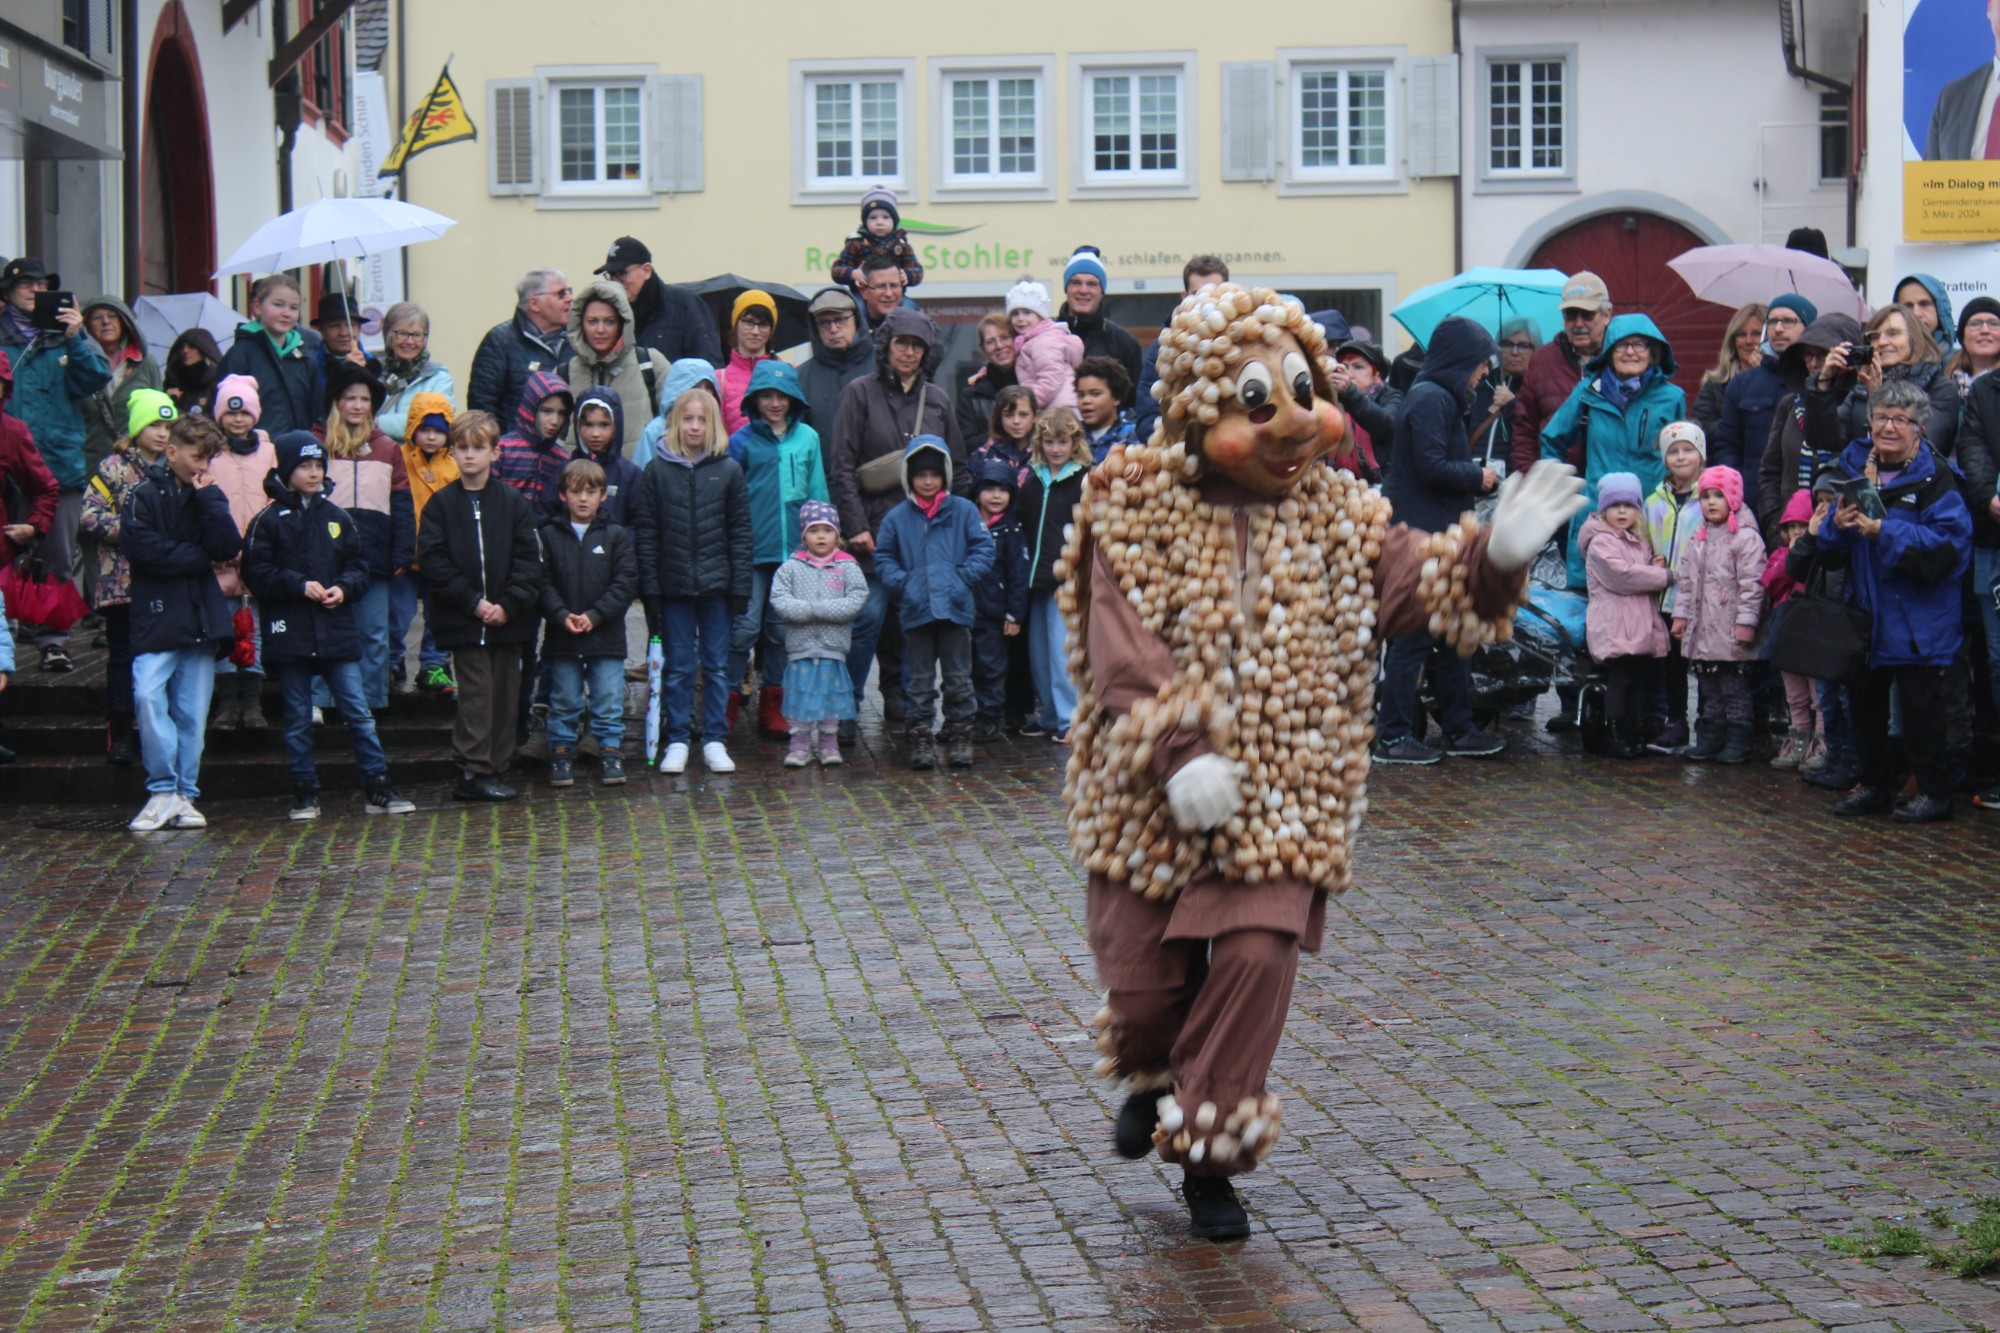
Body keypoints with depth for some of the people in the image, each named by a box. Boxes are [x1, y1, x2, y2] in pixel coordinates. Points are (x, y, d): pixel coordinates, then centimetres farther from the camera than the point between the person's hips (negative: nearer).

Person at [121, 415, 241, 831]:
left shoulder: (208, 497, 15)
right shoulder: (143, 496, 2)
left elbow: (230, 548, -1)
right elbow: (143, 548, -13)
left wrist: (207, 495, -3)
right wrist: (203, 558, -3)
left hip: (201, 620, 4)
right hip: (156, 618, -4)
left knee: (193, 712, 3)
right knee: (149, 697, -19)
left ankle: (184, 795, 9)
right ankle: (162, 791, -11)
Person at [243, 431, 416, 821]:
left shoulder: (336, 518, 10)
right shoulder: (268, 521, 0)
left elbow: (359, 567, 13)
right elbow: (257, 573, -6)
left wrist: (343, 588, -7)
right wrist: (300, 586, -15)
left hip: (337, 631, 2)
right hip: (289, 636, -2)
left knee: (358, 712, -1)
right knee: (297, 720, 6)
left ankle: (377, 788, 4)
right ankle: (305, 793, 14)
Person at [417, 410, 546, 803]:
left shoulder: (513, 503, 4)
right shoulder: (441, 504, 2)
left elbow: (530, 560, 1)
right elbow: (433, 562, -4)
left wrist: (508, 604, -12)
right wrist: (473, 602, -12)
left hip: (508, 621, 2)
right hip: (463, 621, -2)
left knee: (506, 694, 6)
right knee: (475, 695, -5)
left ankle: (495, 769, 15)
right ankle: (472, 773, -2)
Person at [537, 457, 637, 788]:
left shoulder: (616, 536, 3)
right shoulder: (549, 536, 3)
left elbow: (625, 583, -3)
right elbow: (543, 583, -2)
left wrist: (595, 616, -13)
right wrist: (562, 616, -17)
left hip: (606, 636, 0)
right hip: (561, 637, 0)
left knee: (609, 699, 2)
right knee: (564, 701, 8)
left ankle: (611, 751, 10)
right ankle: (560, 752, 17)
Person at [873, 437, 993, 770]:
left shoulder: (963, 511, 2)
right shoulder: (897, 517, 5)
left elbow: (983, 550, 1)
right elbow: (883, 558, 9)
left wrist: (964, 577, -11)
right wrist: (901, 583, -7)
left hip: (955, 608, -1)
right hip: (916, 610, 1)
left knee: (958, 677, 6)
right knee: (919, 680, 7)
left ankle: (960, 733, 14)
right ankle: (920, 736, 12)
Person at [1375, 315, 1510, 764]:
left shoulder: (1444, 398, 18)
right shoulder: (1431, 399, -14)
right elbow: (1432, 468, -21)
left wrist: (1478, 478, 6)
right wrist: (1478, 477, -8)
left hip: (1442, 536, 11)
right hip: (1422, 537, -11)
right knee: (1415, 637, -7)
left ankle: (1458, 728, 22)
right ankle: (1393, 735, -3)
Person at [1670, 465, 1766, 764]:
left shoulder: (1746, 538, -9)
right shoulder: (1698, 540, 14)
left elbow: (1751, 583, -13)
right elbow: (1686, 579, 18)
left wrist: (1746, 620, -17)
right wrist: (1681, 614, 12)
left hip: (1730, 630, -7)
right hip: (1701, 629, 7)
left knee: (1734, 686, -2)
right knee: (1708, 689, 13)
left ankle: (1737, 741, 2)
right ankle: (1709, 738, 19)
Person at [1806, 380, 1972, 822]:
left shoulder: (1936, 479, -10)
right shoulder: (1854, 468, 7)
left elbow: (1947, 545, -22)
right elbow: (1831, 551, 11)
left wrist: (1885, 532, -26)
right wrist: (1837, 523, -12)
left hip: (1918, 618, -6)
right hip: (1865, 611, 6)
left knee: (1919, 702, -2)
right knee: (1863, 697, 12)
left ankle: (1933, 791, 8)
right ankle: (1874, 785, 25)